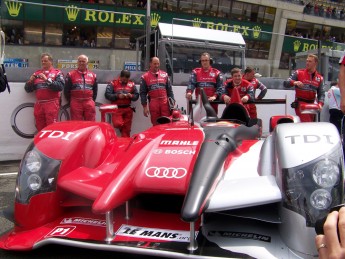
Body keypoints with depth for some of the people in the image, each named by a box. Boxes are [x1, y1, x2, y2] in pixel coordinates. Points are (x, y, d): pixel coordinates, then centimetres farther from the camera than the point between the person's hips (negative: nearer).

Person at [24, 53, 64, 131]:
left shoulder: (57, 73, 4)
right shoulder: (37, 73, 18)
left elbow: (60, 86, -14)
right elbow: (27, 89, 18)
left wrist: (47, 79, -17)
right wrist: (30, 81, -3)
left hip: (51, 103, -5)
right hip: (39, 104, 5)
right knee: (40, 128, 8)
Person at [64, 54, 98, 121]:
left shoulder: (93, 75, 12)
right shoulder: (71, 75, 5)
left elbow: (95, 90, 19)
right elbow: (66, 90, 6)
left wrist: (92, 100, 12)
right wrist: (70, 101, 6)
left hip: (89, 103, 2)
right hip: (76, 103, -2)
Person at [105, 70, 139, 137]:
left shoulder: (132, 84, 9)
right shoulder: (113, 83, 0)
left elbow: (137, 95, 11)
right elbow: (107, 95, -6)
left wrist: (131, 96, -10)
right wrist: (117, 96, -17)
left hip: (128, 109, 3)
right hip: (117, 108, -3)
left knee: (127, 129, 5)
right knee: (117, 124, -21)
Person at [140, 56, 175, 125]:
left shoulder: (165, 75, 11)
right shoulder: (145, 77, 4)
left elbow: (169, 90, 13)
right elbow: (142, 93, 4)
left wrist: (172, 101, 6)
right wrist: (145, 106, -2)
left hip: (165, 102, 1)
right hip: (153, 104, -1)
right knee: (156, 125, 4)